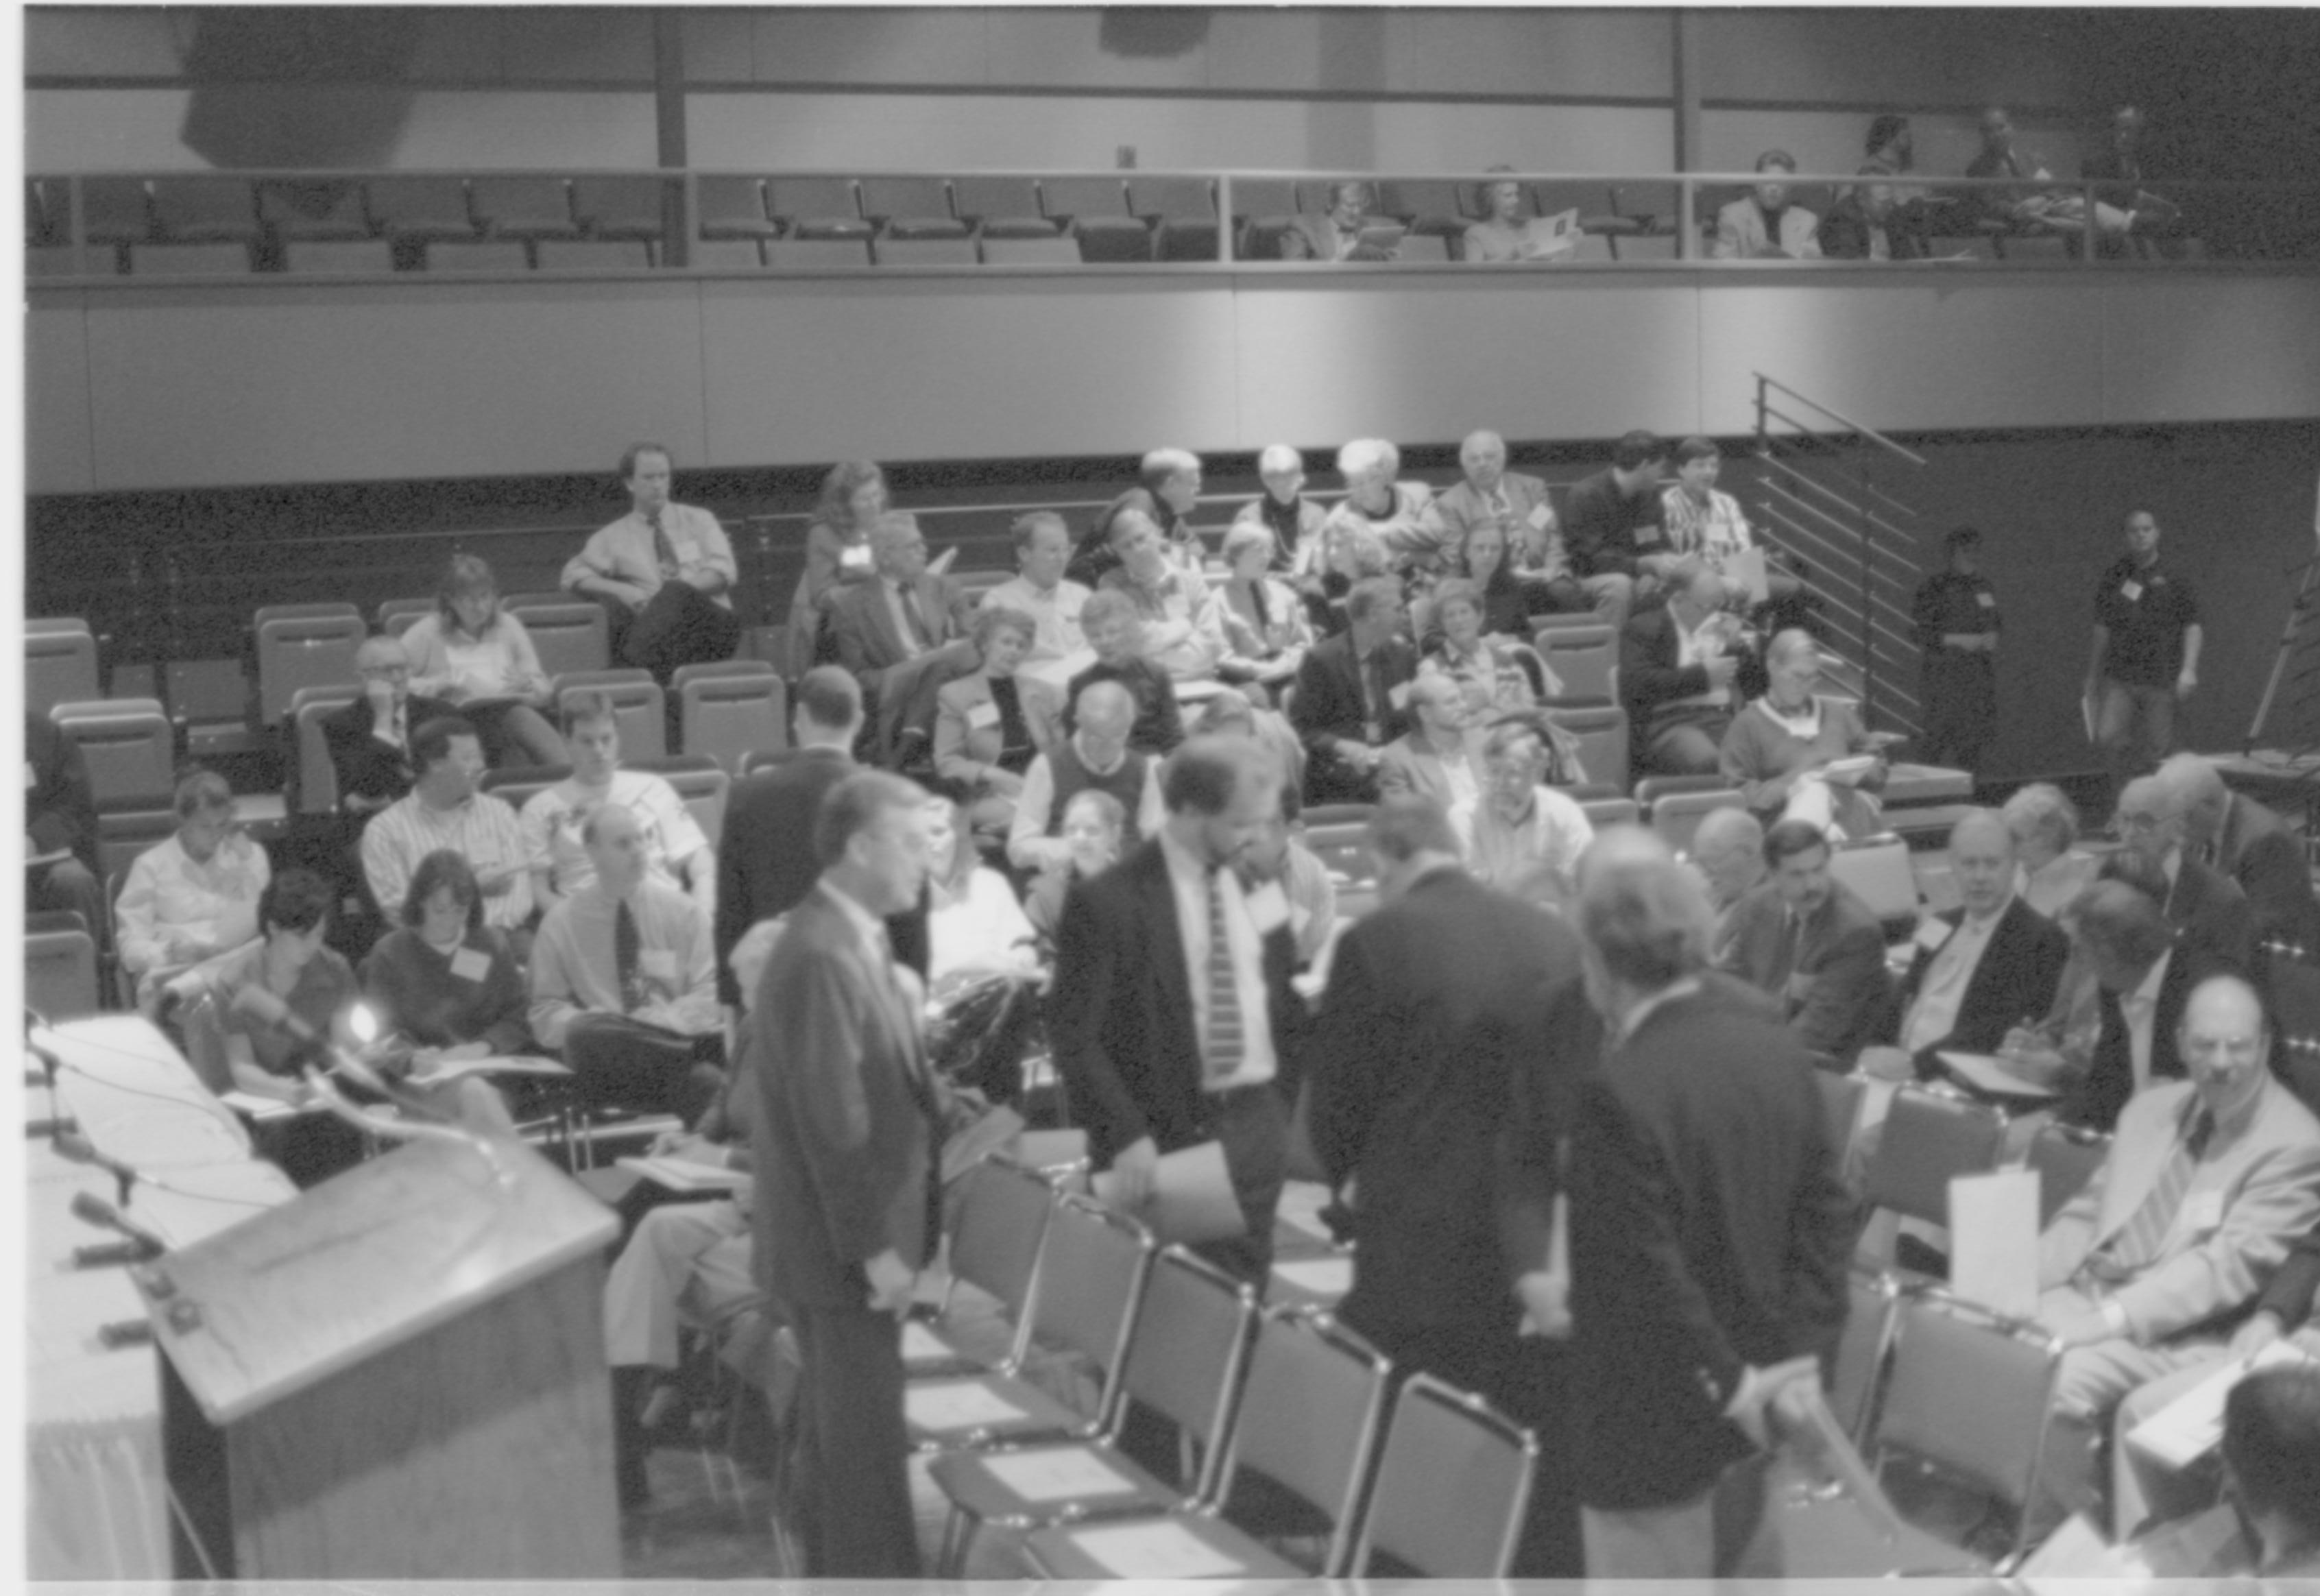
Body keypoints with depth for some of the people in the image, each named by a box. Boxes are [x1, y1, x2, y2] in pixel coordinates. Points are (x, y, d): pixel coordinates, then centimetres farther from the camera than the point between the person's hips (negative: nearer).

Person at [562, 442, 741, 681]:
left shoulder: (698, 520, 20)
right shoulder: (614, 536, 19)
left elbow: (724, 571, 8)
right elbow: (574, 575, 10)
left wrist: (676, 591, -9)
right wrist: (620, 590, -9)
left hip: (710, 625, 0)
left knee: (675, 592, -34)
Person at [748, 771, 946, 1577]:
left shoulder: (850, 938, 8)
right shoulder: (822, 954, -23)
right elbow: (831, 1118, -24)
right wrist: (875, 1246, -20)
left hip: (850, 1236, 10)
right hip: (844, 1245, -10)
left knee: (838, 1429, 19)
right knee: (867, 1441, -1)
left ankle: (839, 1570, 31)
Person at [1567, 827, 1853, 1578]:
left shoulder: (1617, 1092, -24)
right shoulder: (1777, 1050, 0)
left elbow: (1646, 1277, -24)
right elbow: (1827, 1210, 3)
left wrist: (1728, 1386, -13)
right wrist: (1803, 1357, 0)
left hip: (1652, 1430, -7)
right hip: (1756, 1417, 7)